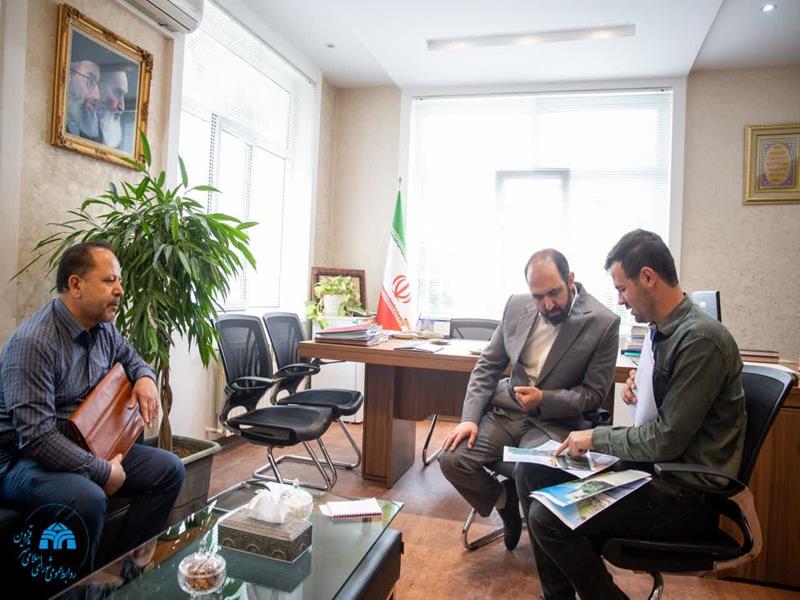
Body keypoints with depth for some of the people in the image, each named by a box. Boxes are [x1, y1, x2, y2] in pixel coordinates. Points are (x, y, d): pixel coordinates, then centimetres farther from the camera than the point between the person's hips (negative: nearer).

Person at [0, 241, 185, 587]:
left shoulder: (102, 328, 0)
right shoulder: (33, 343, -25)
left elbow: (128, 356, 23)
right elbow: (37, 437, -29)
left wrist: (145, 378, 0)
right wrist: (104, 472, -24)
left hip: (88, 446, 9)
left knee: (169, 470, 1)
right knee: (86, 499, -37)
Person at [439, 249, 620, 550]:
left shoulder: (603, 323, -12)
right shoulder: (517, 305, 0)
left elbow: (594, 393, -5)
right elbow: (487, 366, 6)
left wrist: (543, 399, -21)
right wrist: (470, 418, -7)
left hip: (554, 421, -4)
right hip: (505, 411, 4)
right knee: (451, 459, -15)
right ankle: (505, 503, 16)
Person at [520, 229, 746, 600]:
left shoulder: (700, 339, -22)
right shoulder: (664, 328, 6)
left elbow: (668, 440, -22)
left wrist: (596, 438, -11)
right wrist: (639, 384, 0)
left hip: (687, 491, -9)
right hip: (656, 464, 9)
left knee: (547, 518, -20)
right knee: (532, 474, 4)